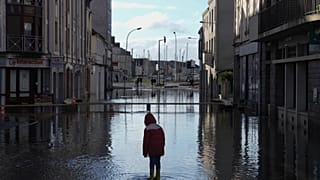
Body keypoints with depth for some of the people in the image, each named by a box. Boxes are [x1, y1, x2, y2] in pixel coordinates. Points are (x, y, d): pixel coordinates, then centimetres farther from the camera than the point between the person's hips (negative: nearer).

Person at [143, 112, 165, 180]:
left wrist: (145, 152, -2)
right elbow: (163, 139, 6)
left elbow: (146, 141, -11)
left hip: (152, 149, -4)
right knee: (157, 162, 15)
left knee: (152, 162, 5)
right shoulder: (159, 127, 1)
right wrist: (162, 148, 18)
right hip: (159, 149, 4)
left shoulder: (147, 129, -13)